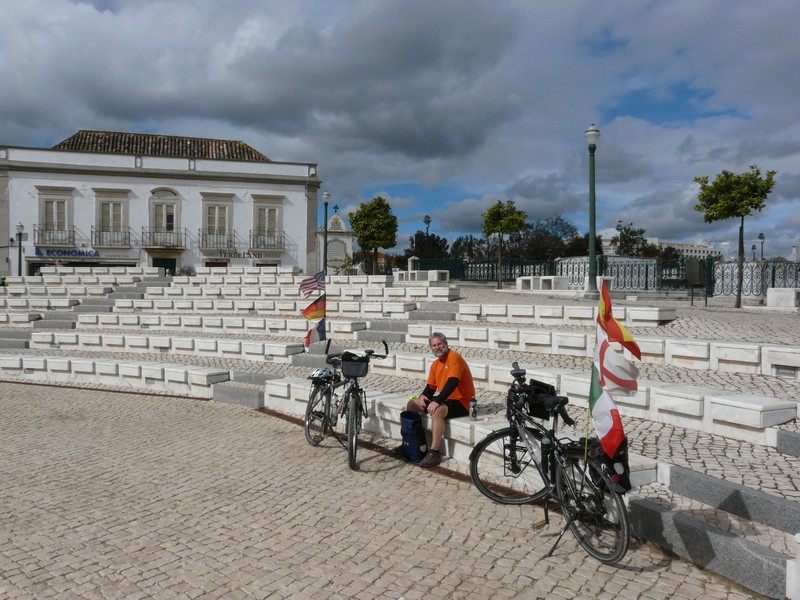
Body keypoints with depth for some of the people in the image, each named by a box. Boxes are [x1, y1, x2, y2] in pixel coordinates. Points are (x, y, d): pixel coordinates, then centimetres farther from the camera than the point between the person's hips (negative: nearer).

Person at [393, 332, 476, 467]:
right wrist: (423, 396, -10)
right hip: (445, 400, 9)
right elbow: (431, 387, 13)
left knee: (437, 411, -37)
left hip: (461, 402, -9)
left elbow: (452, 382, -29)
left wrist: (437, 401, -35)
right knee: (412, 403, 5)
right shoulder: (435, 364, 12)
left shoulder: (454, 357, -16)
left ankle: (434, 453, -30)